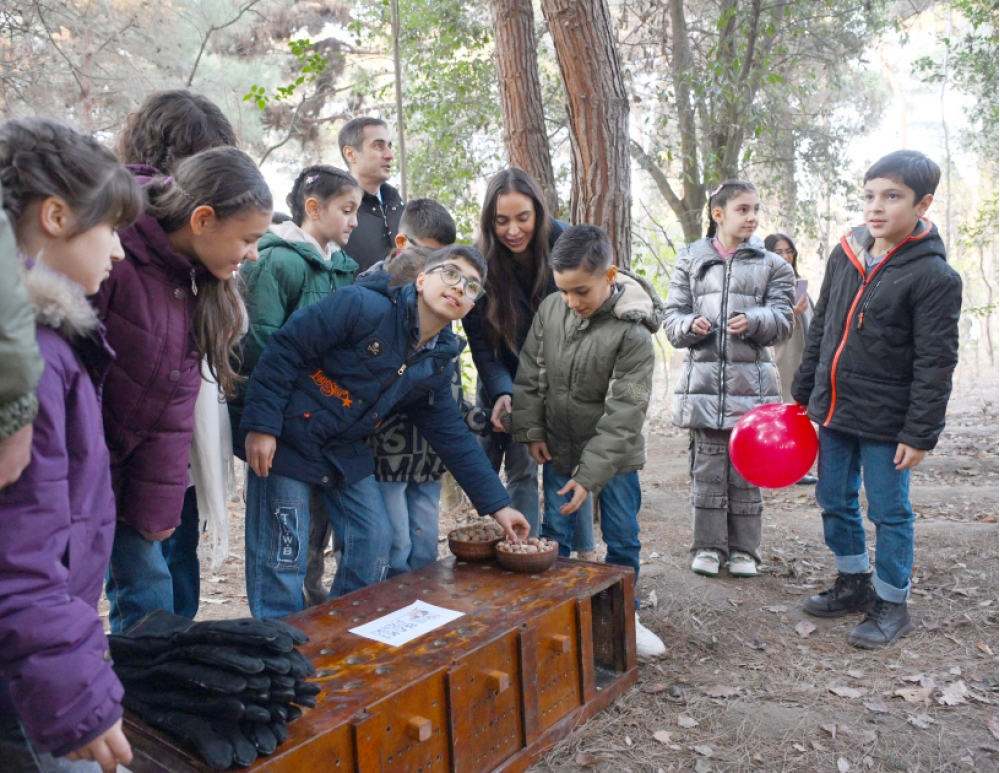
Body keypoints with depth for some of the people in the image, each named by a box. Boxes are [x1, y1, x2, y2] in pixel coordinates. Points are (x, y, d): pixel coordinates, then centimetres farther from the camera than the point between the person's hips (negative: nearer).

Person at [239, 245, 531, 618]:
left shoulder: (438, 363, 2)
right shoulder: (365, 306, -20)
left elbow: (453, 436, 7)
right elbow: (284, 350, -20)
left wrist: (497, 505, 5)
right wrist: (260, 425, -23)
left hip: (347, 452, 7)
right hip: (287, 438, -6)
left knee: (375, 541, 8)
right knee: (282, 558, -3)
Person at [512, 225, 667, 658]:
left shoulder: (633, 332, -21)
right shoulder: (550, 309, -8)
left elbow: (624, 411, -21)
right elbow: (529, 374, 4)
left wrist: (589, 475, -22)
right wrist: (530, 431, -1)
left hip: (615, 455, -3)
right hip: (558, 447, 3)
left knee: (622, 537, 9)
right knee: (554, 533, 11)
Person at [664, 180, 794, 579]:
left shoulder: (772, 265, 9)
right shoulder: (690, 260, 11)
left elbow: (782, 320, 3)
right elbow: (672, 317, 8)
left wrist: (753, 321, -18)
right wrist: (690, 325, -14)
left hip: (751, 379, 0)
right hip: (703, 378, 0)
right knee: (707, 467, 4)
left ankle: (743, 549, 19)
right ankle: (709, 546, 17)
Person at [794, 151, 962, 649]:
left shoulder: (934, 276, -13)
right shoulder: (844, 254, 5)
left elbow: (935, 364, -13)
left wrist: (920, 433, -15)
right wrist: (804, 391, 14)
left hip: (885, 422, -6)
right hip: (834, 411, 6)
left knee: (889, 512, 6)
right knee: (834, 502, 16)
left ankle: (891, 604, 24)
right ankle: (855, 583, 36)